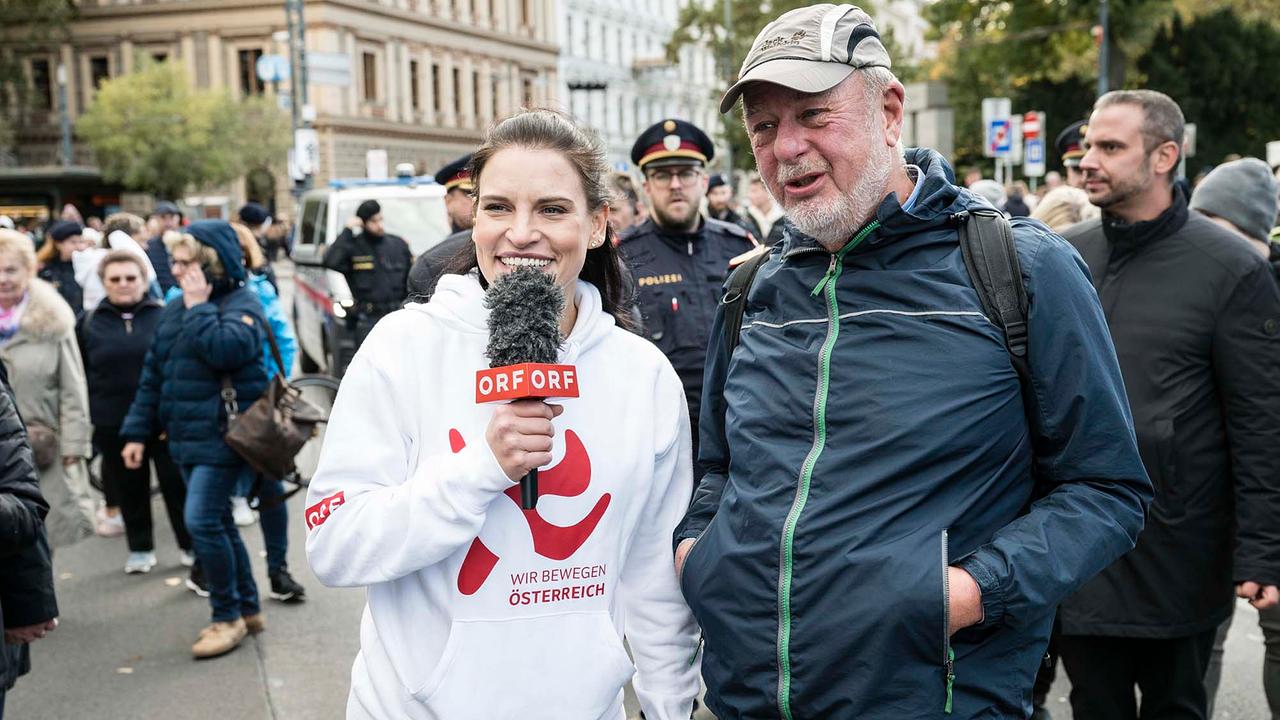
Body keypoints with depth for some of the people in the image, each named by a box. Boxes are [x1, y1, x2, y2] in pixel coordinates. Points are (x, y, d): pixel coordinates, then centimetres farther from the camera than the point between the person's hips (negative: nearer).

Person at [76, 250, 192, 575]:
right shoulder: (89, 323, 3)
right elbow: (81, 376, 7)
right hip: (115, 425, 2)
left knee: (177, 485, 5)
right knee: (129, 489, 12)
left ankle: (192, 545, 20)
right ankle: (140, 549, 27)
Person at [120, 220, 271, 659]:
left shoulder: (242, 304, -8)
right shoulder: (174, 310, 13)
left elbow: (226, 349, -29)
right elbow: (153, 375, 16)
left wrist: (199, 307, -17)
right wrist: (138, 432, 14)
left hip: (223, 436, -8)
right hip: (185, 438, 8)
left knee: (202, 521, -13)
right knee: (218, 523, 13)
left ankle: (228, 616, 2)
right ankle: (248, 609, 25)